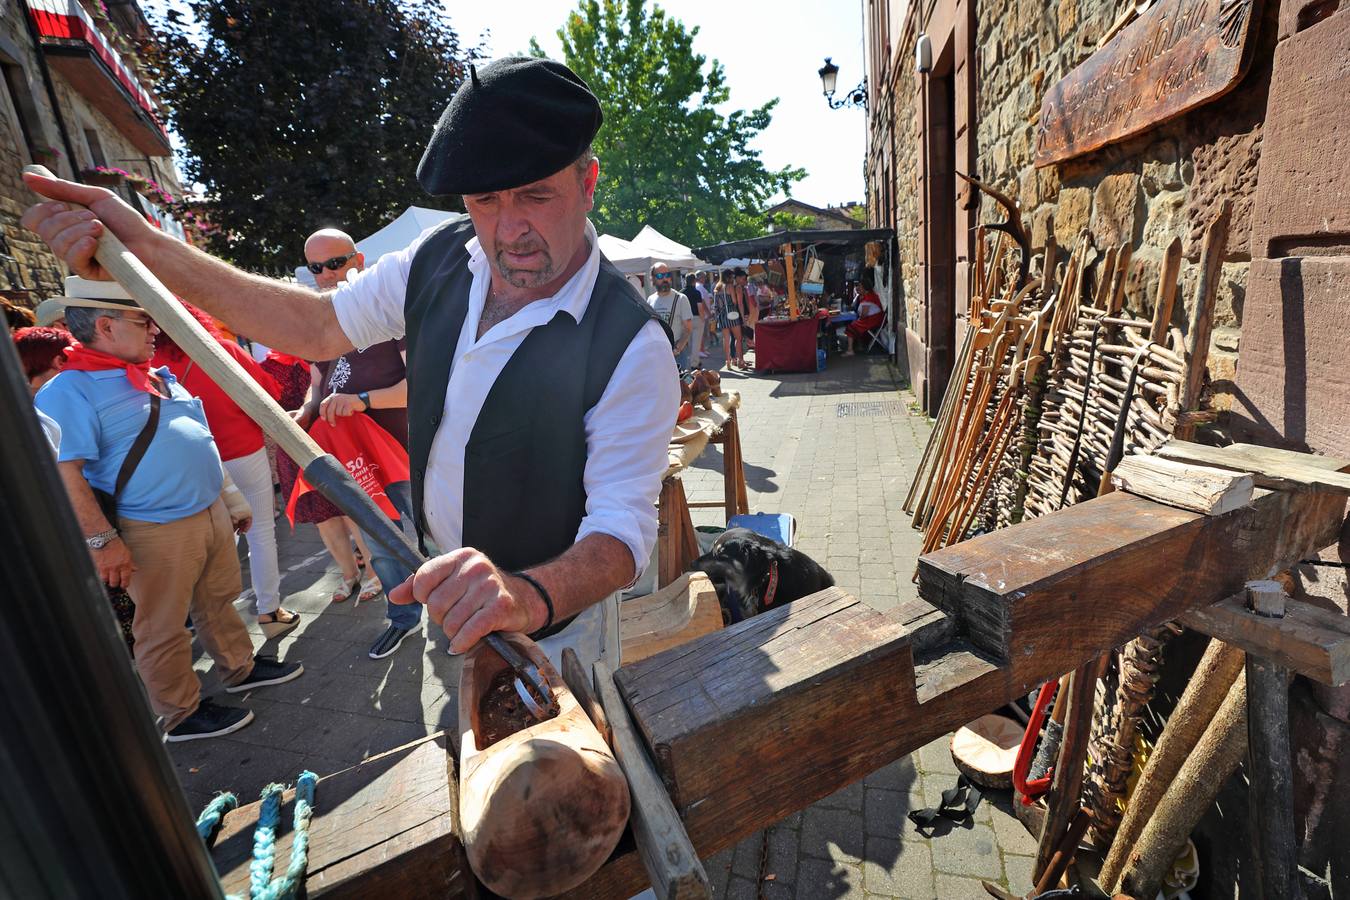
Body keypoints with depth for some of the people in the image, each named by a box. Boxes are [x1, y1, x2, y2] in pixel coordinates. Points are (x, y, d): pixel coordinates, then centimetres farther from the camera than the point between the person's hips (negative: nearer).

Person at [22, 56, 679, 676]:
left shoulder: (631, 344, -30)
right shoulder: (443, 258, -9)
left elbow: (623, 530, -32)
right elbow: (322, 325, 0)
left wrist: (528, 597, -52)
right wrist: (145, 250, -9)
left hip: (557, 609, -6)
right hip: (448, 590, 6)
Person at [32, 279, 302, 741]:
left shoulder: (161, 377, 13)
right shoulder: (69, 391, -13)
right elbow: (63, 471, -18)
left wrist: (231, 499, 20)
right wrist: (101, 540, -21)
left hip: (211, 513, 8)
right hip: (156, 532, -8)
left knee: (218, 603, 22)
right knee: (162, 629, 8)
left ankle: (240, 668, 39)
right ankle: (182, 714, 23)